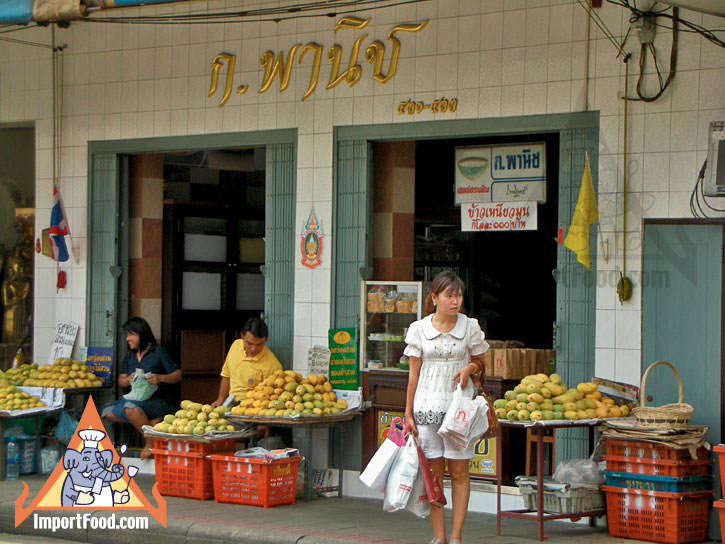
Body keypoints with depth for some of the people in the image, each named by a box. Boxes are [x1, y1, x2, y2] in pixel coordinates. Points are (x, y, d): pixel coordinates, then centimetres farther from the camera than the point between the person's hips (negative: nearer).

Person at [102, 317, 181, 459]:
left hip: (160, 400, -7)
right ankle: (153, 423, -17)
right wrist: (128, 380, -11)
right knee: (108, 411, -15)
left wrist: (160, 378, -23)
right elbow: (121, 380, 13)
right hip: (137, 399, 8)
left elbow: (177, 375, -5)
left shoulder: (159, 352, -2)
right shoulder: (129, 356, 17)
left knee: (129, 406, -35)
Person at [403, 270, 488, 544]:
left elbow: (480, 364, 14)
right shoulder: (418, 329, 2)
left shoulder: (470, 327, 2)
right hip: (427, 405, 0)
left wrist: (470, 368, -10)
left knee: (459, 472, 0)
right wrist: (408, 413, 4)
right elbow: (413, 374, 6)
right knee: (433, 472, 1)